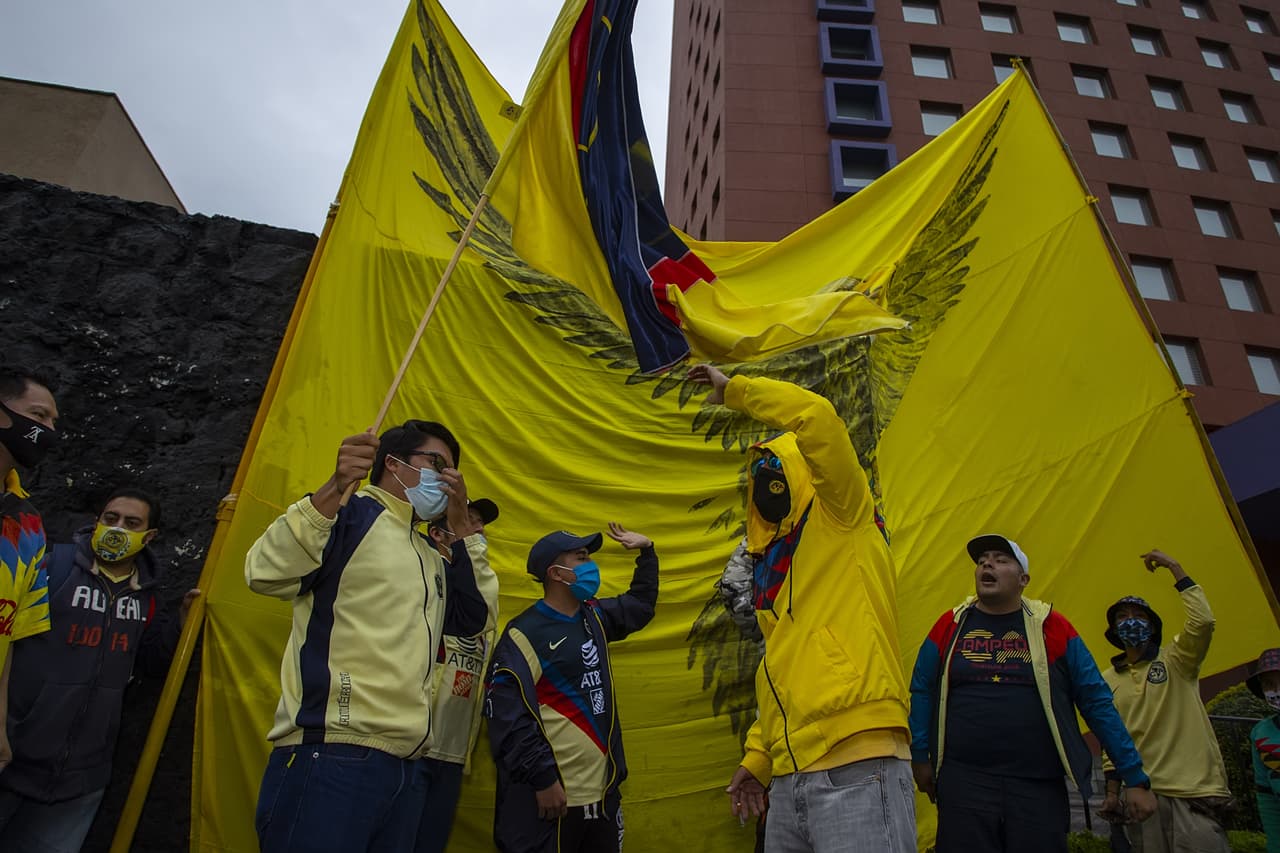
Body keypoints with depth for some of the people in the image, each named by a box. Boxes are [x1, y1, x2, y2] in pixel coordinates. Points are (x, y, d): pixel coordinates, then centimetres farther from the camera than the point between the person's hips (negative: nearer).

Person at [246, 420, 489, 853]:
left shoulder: (429, 555, 21)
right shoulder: (349, 514, -3)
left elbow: (471, 619, 15)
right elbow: (264, 574, -16)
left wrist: (462, 528, 11)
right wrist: (334, 487, -27)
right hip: (330, 758, -8)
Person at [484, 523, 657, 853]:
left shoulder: (595, 617, 10)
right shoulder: (524, 635, -15)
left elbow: (641, 604, 28)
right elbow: (508, 718, -19)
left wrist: (646, 551, 21)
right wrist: (543, 779, -19)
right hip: (553, 793, -8)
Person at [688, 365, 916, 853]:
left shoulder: (843, 522, -1)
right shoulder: (770, 563, 20)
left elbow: (817, 417, -16)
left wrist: (732, 390, -4)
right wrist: (758, 758, 18)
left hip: (858, 770, -8)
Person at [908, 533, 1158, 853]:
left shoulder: (1052, 627, 3)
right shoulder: (950, 626, 4)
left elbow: (1097, 702, 4)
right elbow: (922, 691, 10)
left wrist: (1136, 779, 4)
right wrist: (919, 756, 6)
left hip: (1038, 787, 0)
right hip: (963, 782, 0)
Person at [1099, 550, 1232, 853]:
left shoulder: (1175, 660, 1)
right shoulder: (1108, 680, 10)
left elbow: (1203, 621, -18)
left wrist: (1174, 567, -14)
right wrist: (1112, 791, 6)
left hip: (1193, 790, -3)